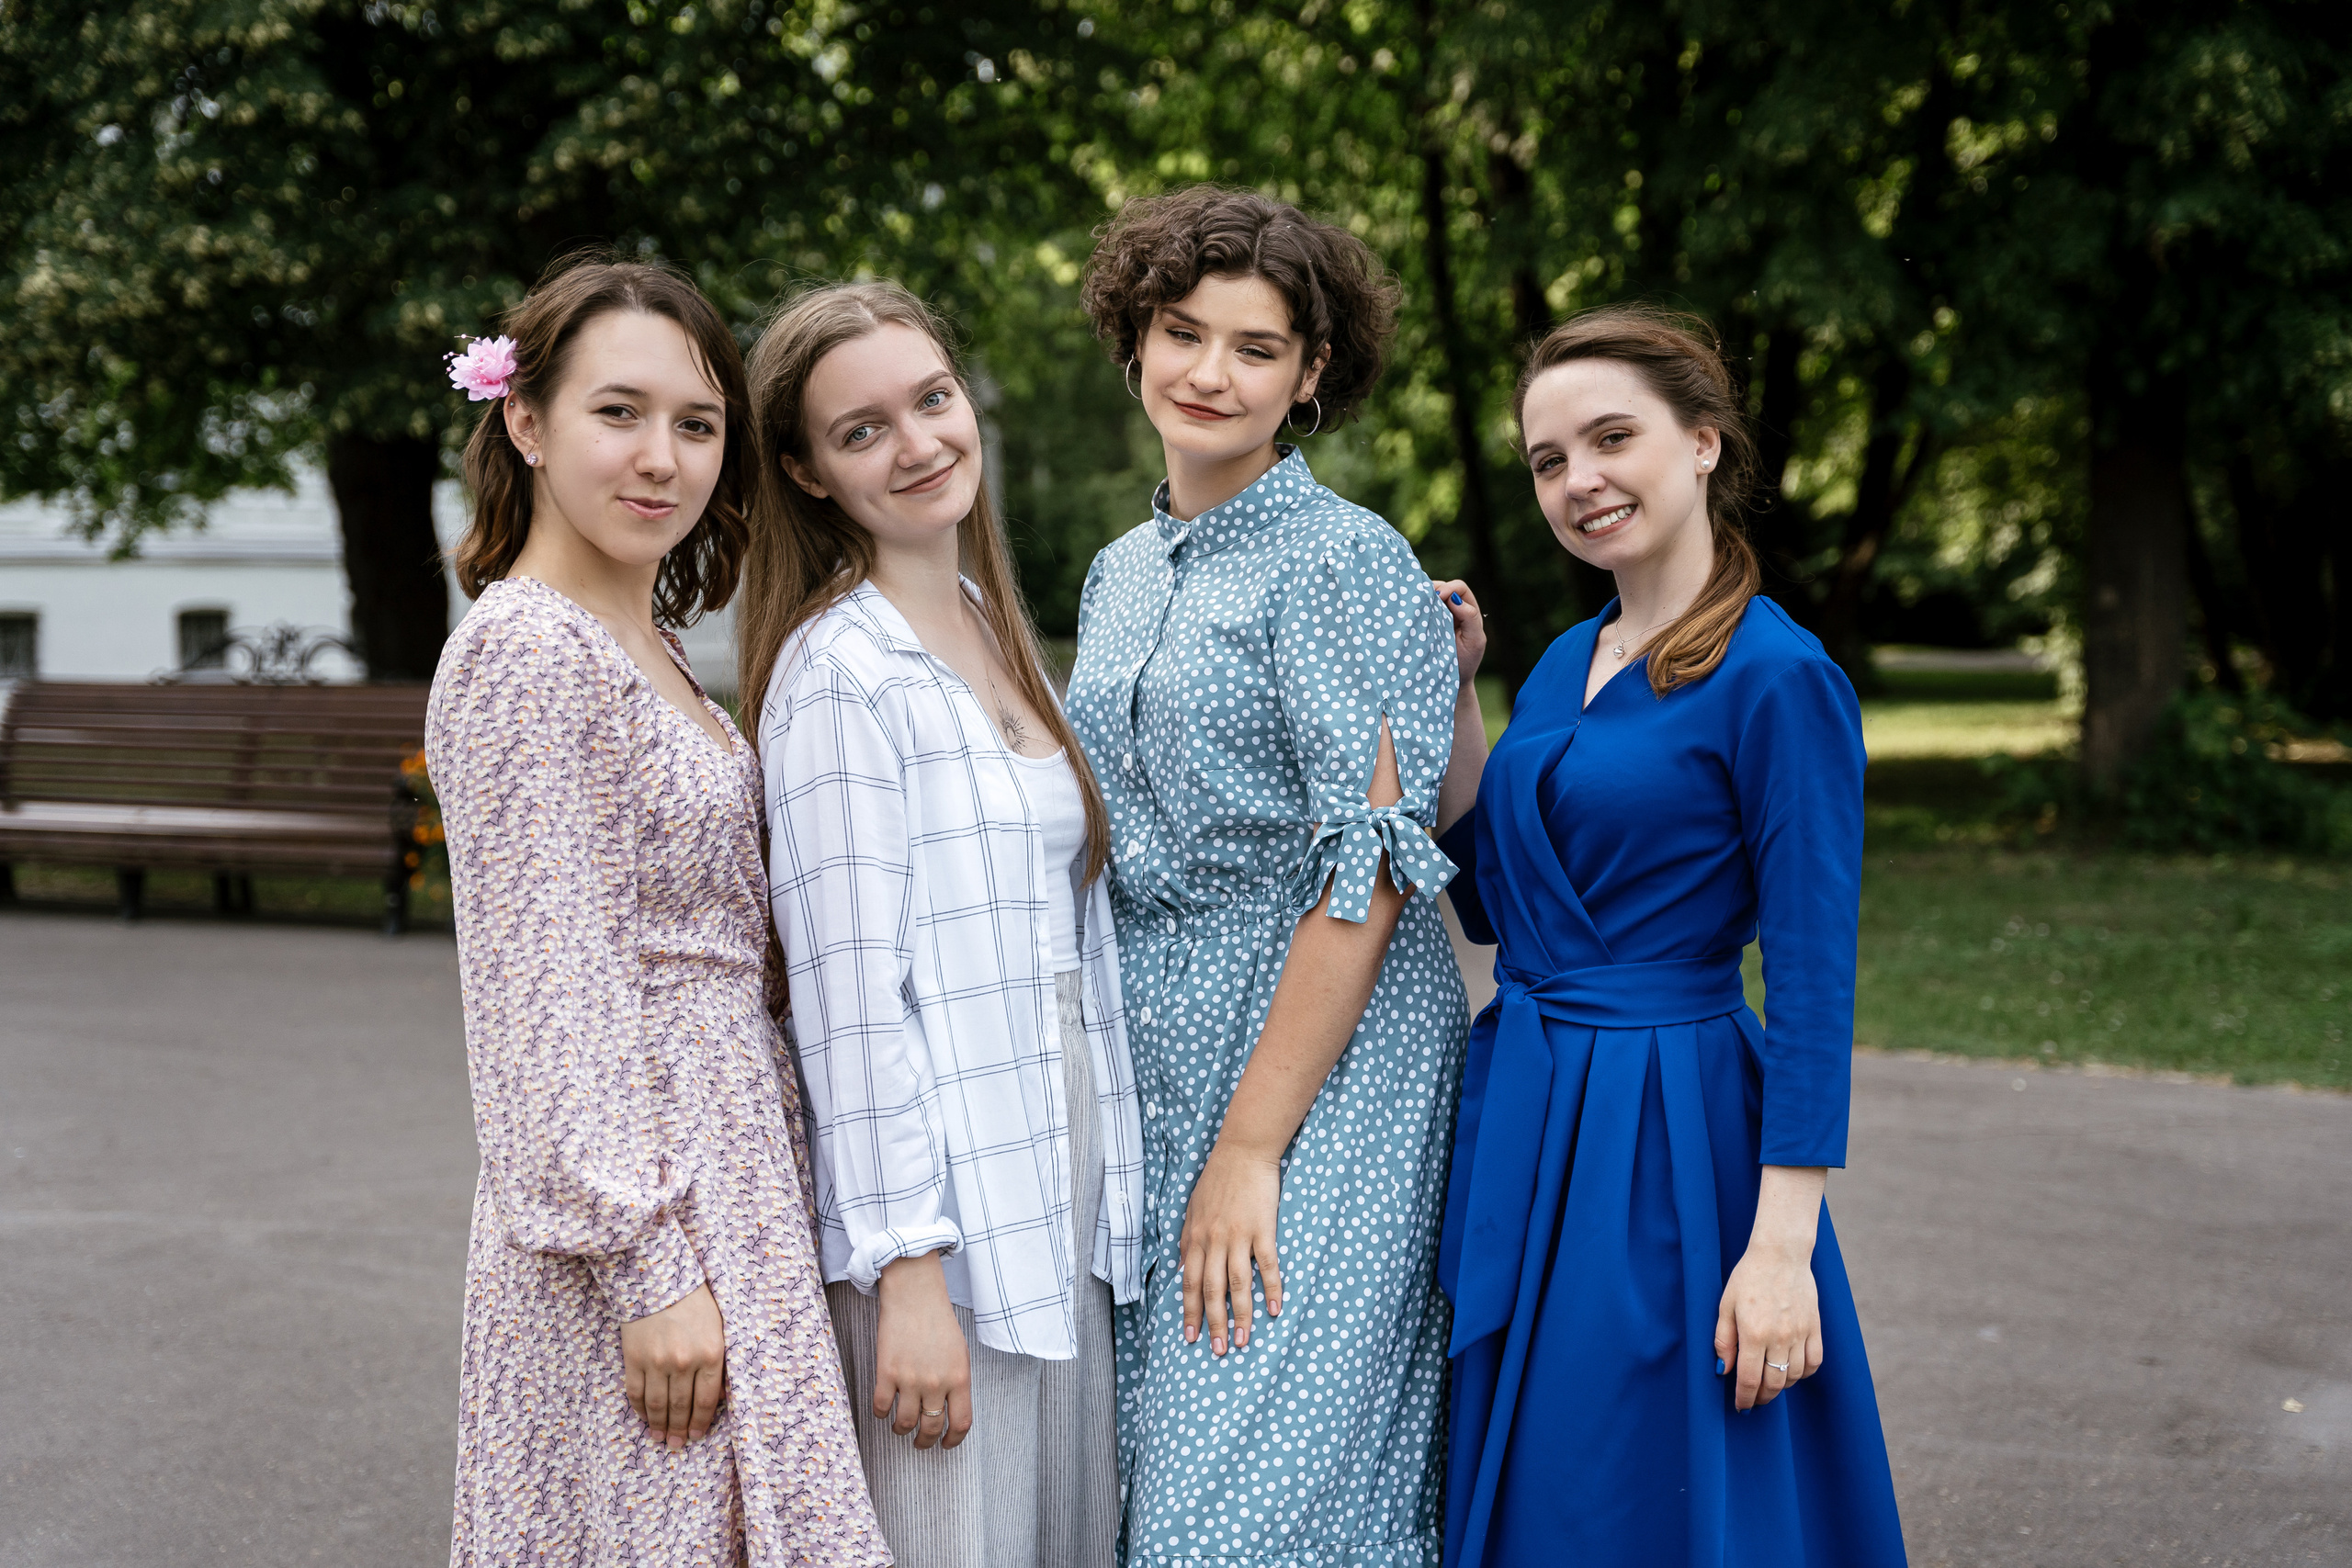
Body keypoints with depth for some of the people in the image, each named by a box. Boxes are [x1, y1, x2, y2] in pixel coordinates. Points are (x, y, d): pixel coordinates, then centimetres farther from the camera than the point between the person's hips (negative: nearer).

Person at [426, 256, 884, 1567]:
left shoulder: (645, 643, 14)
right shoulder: (527, 650, -14)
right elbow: (551, 1001, -19)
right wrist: (649, 1269, -20)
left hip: (721, 1154, 9)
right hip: (630, 1215, -9)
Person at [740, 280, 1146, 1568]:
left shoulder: (1000, 633, 13)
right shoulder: (839, 669, -11)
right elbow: (852, 994, -16)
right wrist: (906, 1267, -18)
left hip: (1072, 1205, 8)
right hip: (941, 1216, -8)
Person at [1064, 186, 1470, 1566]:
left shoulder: (1349, 562, -9)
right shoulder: (1121, 574, 14)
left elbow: (1367, 874, -15)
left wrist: (1249, 1147, -18)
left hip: (1324, 1064, -7)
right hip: (1150, 1064, 7)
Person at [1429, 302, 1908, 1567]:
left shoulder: (1778, 678, -14)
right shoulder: (1565, 663, 10)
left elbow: (1812, 984, -16)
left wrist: (1783, 1247, -19)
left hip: (1668, 1139, -8)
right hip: (1516, 1121, 8)